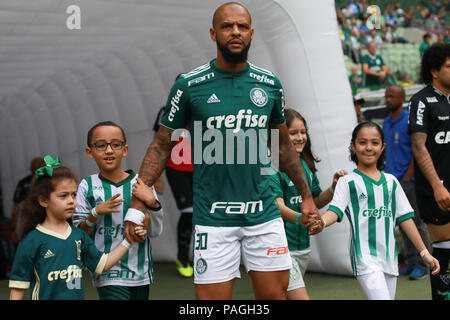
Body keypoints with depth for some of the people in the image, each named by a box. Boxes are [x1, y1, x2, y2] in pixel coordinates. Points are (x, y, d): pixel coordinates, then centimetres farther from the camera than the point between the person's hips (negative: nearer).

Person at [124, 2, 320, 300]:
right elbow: (161, 146, 2)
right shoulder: (190, 84, -4)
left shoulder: (270, 83, 5)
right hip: (213, 217, -3)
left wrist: (307, 196, 19)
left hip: (264, 213, 3)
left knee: (276, 294, 6)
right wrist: (137, 203, -6)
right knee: (213, 298, -2)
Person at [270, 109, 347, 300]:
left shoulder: (306, 164, 11)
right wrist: (300, 218, -42)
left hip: (302, 245, 8)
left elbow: (317, 202, 20)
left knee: (288, 297, 14)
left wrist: (333, 188, 2)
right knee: (300, 297, -15)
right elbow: (278, 206, -24)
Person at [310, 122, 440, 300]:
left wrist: (424, 252, 13)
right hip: (365, 257, -5)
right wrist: (321, 222, -36)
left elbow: (405, 218, 15)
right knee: (381, 297, -22)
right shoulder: (348, 182, 1)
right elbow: (335, 210, -13)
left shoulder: (391, 181, 14)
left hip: (389, 258, 6)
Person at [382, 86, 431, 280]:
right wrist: (387, 173, 13)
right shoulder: (386, 122, 14)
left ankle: (422, 265, 1)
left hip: (409, 179, -7)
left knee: (417, 222, -3)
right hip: (392, 180, 8)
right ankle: (411, 262, 18)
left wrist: (408, 175, -16)